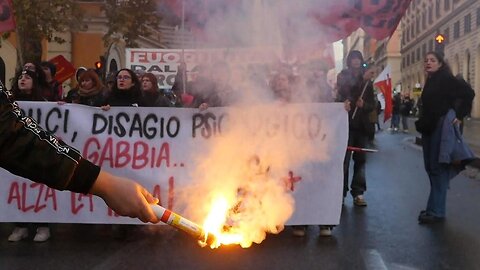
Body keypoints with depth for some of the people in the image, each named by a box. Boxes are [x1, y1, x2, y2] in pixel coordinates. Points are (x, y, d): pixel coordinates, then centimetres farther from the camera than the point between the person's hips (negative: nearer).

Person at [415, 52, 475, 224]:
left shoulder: (446, 79, -7)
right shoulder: (430, 82, 17)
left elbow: (467, 94, -14)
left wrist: (458, 116, -17)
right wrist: (422, 123, 13)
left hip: (442, 127, -9)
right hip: (429, 128, 9)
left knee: (438, 168, -8)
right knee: (430, 167, 10)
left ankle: (436, 211, -5)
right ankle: (435, 207, 18)